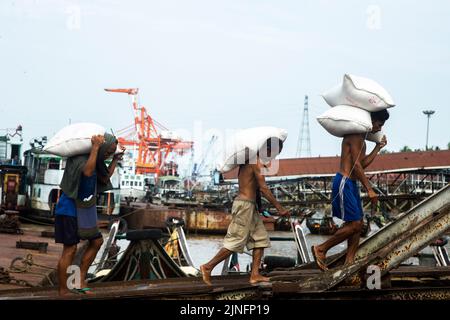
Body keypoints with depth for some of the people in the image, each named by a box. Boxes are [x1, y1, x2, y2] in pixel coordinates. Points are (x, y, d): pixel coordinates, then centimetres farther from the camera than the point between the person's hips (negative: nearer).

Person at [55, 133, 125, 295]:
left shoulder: (95, 159, 8)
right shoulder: (79, 157, -19)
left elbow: (105, 178, 17)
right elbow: (87, 172, -39)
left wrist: (116, 159, 11)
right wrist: (95, 147, -33)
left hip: (83, 209, 10)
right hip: (69, 209, -10)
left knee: (97, 241, 12)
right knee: (70, 249, -6)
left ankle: (80, 280, 16)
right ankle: (63, 292, 1)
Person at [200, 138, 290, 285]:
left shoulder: (248, 159, 13)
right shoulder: (257, 162, -14)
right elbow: (263, 188, -19)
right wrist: (279, 208, -17)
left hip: (250, 206, 10)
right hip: (245, 205, -10)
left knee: (261, 239, 8)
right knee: (236, 241, -6)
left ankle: (255, 274, 6)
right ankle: (208, 267, 1)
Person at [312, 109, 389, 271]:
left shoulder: (361, 138, 19)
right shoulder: (355, 135, -13)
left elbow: (363, 163, 21)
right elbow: (356, 165, -18)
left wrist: (378, 147, 18)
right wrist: (369, 189, -19)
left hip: (351, 183, 10)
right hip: (344, 182, -10)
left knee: (358, 224, 8)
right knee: (354, 224, -10)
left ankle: (349, 262, 11)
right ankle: (321, 249, 0)